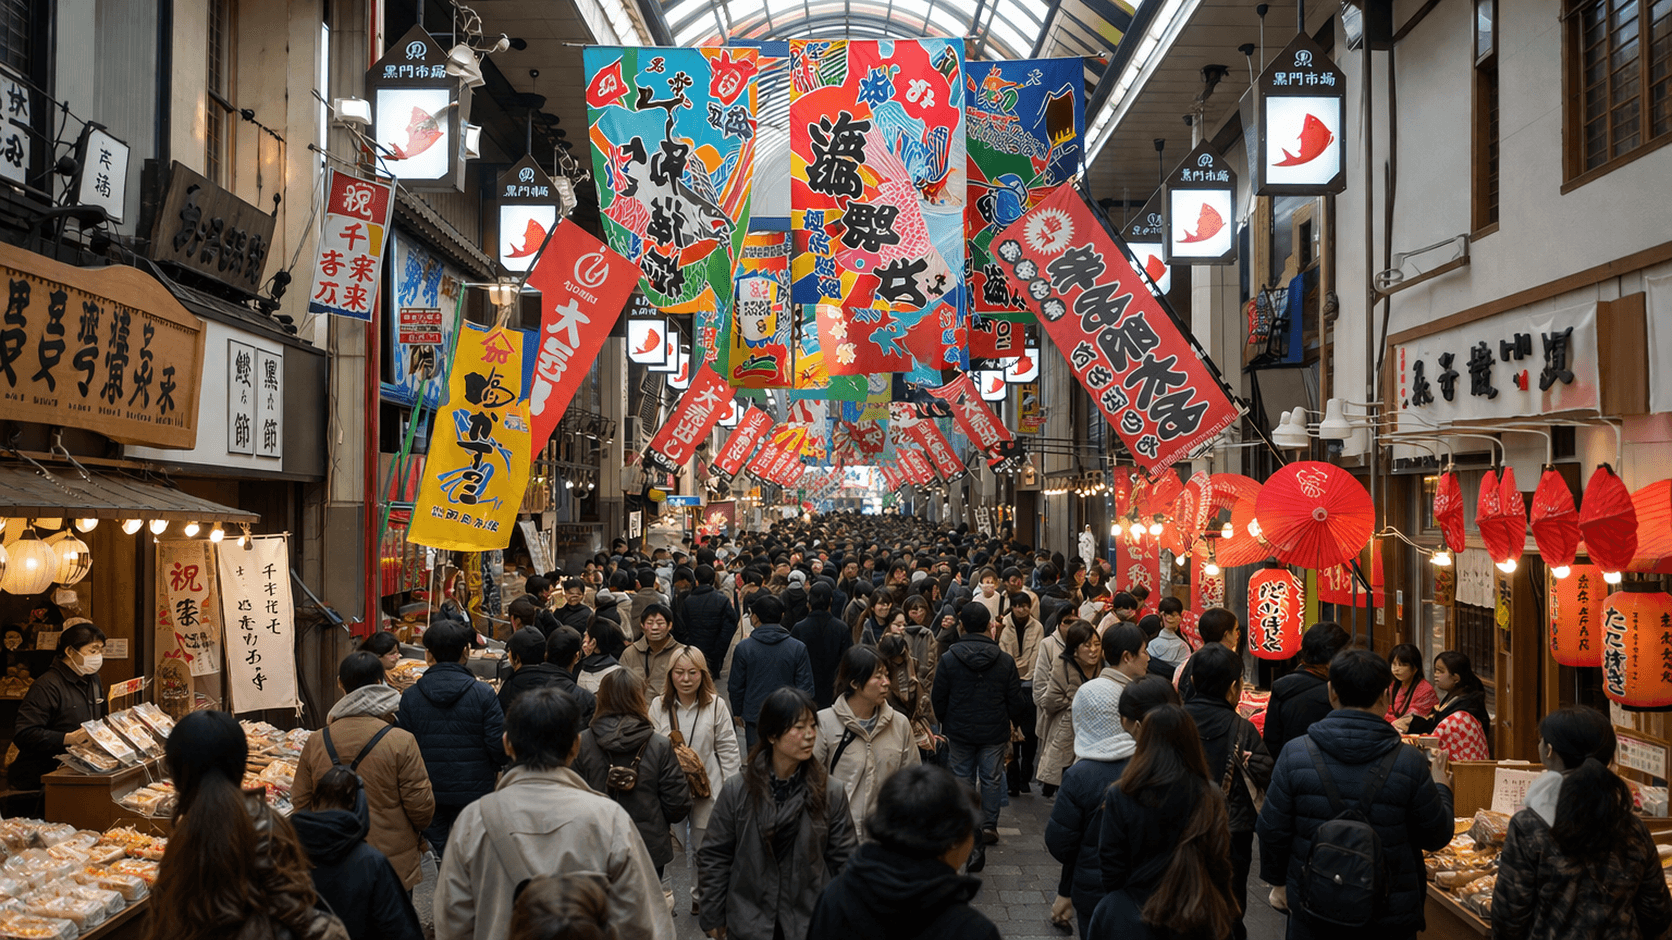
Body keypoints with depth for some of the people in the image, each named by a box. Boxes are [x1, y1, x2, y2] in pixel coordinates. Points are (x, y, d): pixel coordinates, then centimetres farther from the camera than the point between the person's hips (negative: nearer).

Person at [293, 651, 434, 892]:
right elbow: (421, 806, -10)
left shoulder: (315, 742, -3)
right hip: (395, 863, -3)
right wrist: (419, 833, 12)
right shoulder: (401, 742, -15)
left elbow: (300, 802, 6)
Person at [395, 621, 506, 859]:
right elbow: (498, 744, -10)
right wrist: (497, 768, 12)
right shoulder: (483, 694, -10)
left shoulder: (410, 696, -4)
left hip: (427, 793, 1)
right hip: (473, 791, -1)